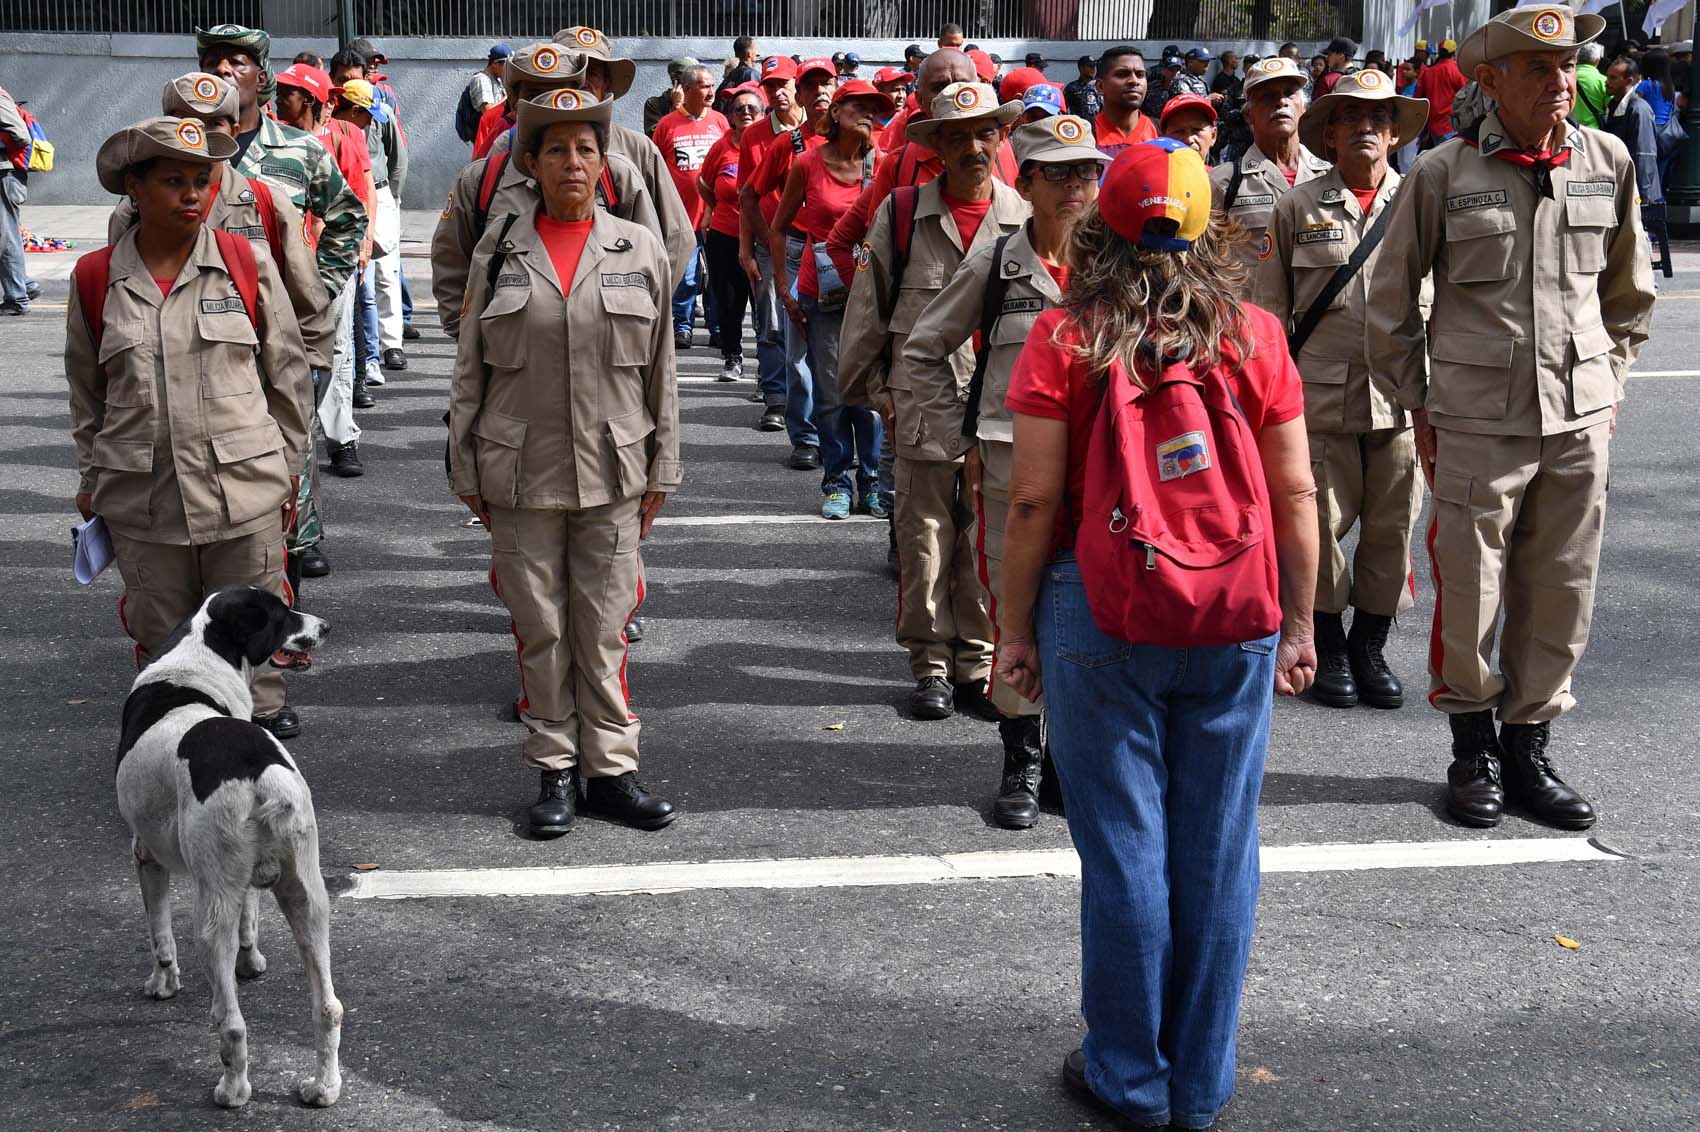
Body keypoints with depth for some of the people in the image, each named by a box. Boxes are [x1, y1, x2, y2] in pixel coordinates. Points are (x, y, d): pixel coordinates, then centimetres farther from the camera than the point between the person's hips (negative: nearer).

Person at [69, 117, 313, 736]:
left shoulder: (248, 265, -3)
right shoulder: (96, 278, 0)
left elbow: (288, 374, 4)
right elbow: (86, 391, 11)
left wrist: (289, 466, 5)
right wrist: (91, 478, 12)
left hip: (245, 486, -1)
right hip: (141, 494, 1)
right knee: (161, 628, 12)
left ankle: (263, 708, 29)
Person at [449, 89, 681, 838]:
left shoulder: (639, 251, 4)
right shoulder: (498, 253, 3)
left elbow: (660, 371, 8)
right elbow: (469, 372, 7)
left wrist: (660, 472, 7)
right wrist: (468, 473, 4)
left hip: (611, 474, 0)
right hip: (521, 477, 0)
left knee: (604, 628, 4)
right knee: (541, 629, 6)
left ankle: (611, 769, 16)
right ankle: (556, 771, 18)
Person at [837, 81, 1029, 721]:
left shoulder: (1027, 219, 4)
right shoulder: (901, 216, 2)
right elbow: (867, 313, 8)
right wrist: (875, 393, 8)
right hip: (923, 411, -1)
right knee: (924, 545, 4)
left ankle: (977, 664, 18)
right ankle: (931, 666, 17)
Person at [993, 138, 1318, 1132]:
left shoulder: (1065, 341, -7)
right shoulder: (1255, 336, 0)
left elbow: (1034, 503, -8)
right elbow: (1296, 495, 2)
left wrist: (1016, 629, 3)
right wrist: (1298, 622, 12)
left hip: (1101, 620, -2)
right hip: (1233, 627, 2)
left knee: (1123, 848, 8)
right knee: (1217, 851, 10)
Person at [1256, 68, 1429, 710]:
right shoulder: (1298, 207, 5)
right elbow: (1269, 307, 7)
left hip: (1400, 397, 1)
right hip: (1322, 395, -1)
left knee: (1391, 527, 5)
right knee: (1321, 523, 2)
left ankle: (1370, 648, 21)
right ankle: (1328, 650, 19)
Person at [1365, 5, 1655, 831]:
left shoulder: (1608, 163, 4)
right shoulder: (1443, 174, -5)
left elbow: (1629, 292, 18)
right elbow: (1390, 304, 4)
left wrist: (1606, 382, 13)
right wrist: (1417, 406, 4)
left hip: (1579, 422, 3)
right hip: (1476, 422, -3)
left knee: (1561, 595, 8)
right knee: (1470, 595, 2)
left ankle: (1529, 748, 23)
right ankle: (1473, 751, 21)